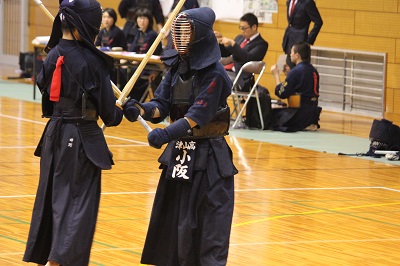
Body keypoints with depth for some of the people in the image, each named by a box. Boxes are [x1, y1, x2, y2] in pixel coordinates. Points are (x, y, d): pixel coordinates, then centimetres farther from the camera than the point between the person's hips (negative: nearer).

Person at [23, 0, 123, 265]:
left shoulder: (53, 56, 1)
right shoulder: (91, 60, -15)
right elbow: (107, 106, -9)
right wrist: (117, 114, 12)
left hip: (54, 133, 7)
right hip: (82, 138, -6)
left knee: (50, 194, 17)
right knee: (78, 201, -2)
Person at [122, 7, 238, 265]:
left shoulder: (213, 74, -16)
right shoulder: (176, 67, 5)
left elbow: (198, 115, -24)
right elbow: (161, 105, 2)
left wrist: (167, 134, -36)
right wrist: (141, 109, -19)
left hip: (208, 156, -7)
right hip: (179, 153, 8)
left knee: (210, 221, -6)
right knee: (171, 219, 13)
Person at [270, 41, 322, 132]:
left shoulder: (296, 71, -17)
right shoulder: (313, 71, 8)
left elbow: (282, 94, -14)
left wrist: (276, 75, -2)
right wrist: (288, 73, 17)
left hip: (301, 113, -9)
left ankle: (303, 126, -9)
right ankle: (310, 124, 11)